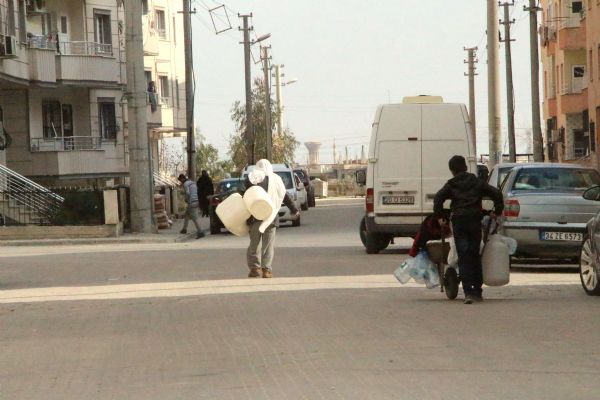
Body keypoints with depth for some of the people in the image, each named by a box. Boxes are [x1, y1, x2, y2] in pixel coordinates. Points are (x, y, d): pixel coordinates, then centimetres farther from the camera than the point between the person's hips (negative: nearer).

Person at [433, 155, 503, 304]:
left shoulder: (451, 184, 6)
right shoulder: (477, 182, 13)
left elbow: (438, 198, -9)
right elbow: (496, 193, 8)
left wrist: (440, 216, -2)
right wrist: (497, 211, 17)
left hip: (459, 221, -2)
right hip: (475, 221, 2)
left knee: (464, 258, -4)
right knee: (475, 255, 14)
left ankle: (468, 292, -17)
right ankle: (477, 291, 18)